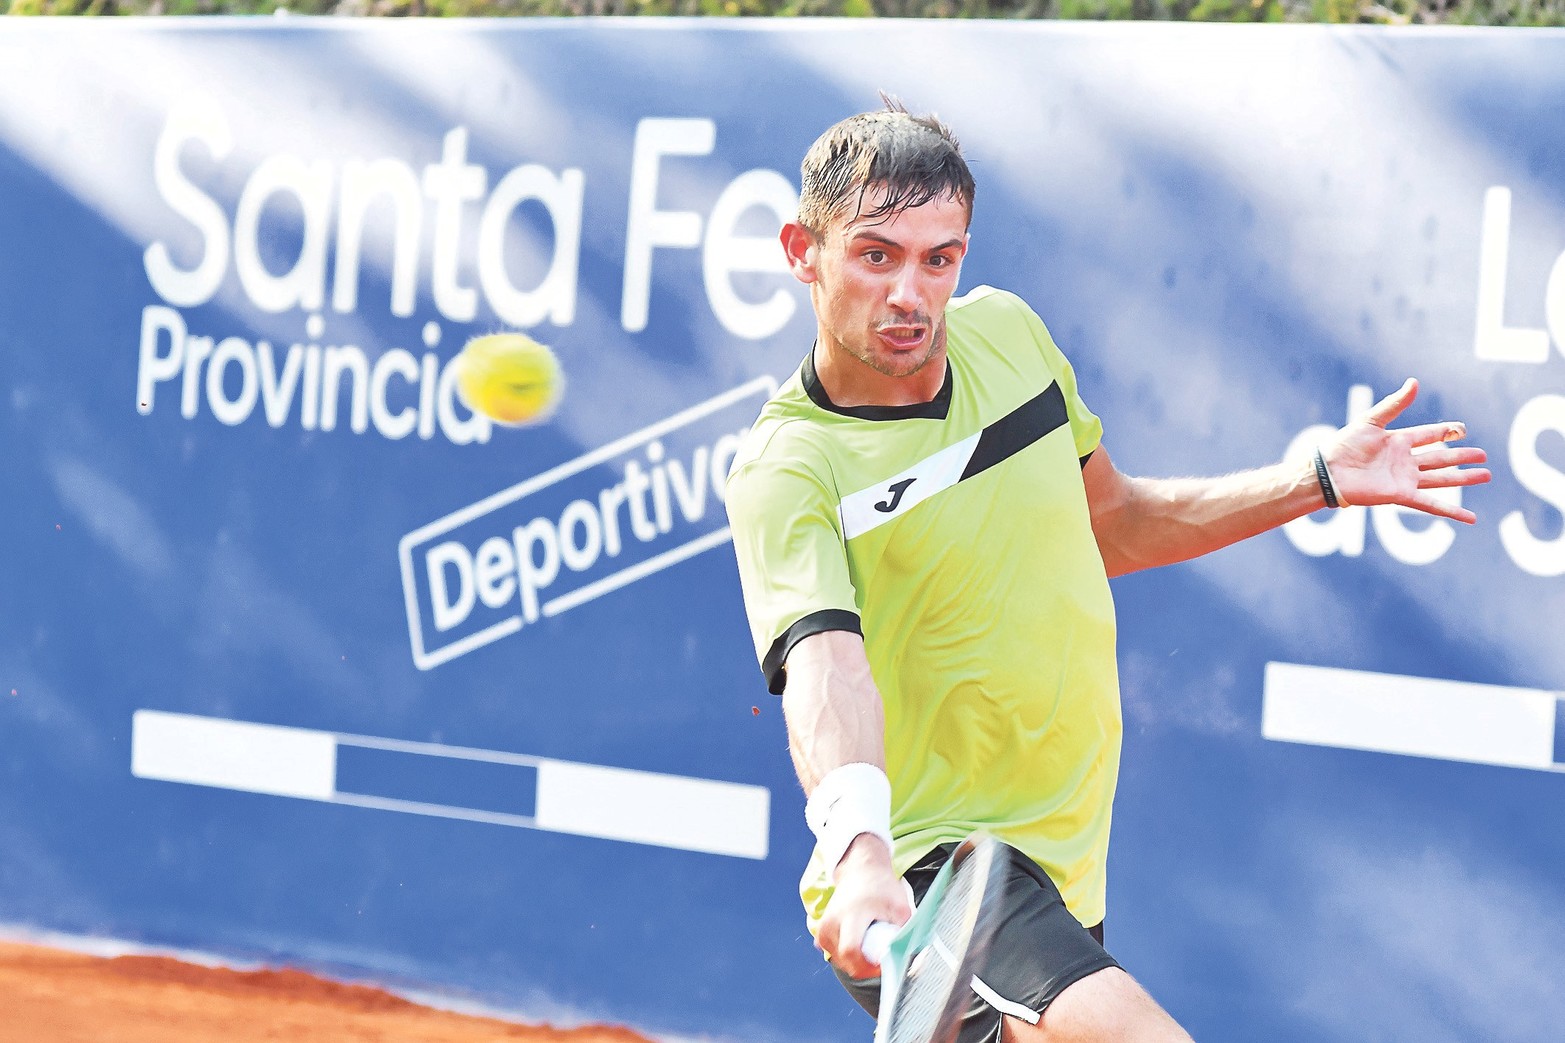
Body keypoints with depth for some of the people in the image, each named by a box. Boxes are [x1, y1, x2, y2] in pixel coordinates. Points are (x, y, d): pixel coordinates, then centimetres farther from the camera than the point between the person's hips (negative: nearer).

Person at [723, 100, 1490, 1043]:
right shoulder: (787, 468, -16)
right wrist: (858, 847, -51)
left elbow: (1112, 524, 22)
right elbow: (829, 665, -33)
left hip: (1062, 868, 8)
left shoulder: (1007, 332, 5)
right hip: (912, 883, -8)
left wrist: (1317, 482, 16)